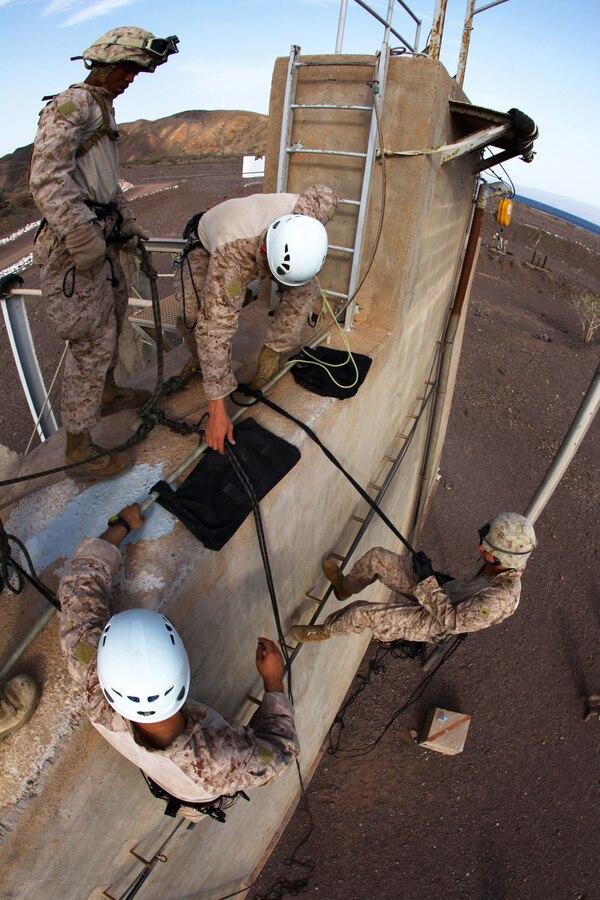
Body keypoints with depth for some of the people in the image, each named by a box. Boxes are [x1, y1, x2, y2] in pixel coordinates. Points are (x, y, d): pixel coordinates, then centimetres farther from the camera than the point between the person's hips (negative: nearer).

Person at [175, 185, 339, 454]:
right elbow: (215, 330, -50)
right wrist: (217, 409, -50)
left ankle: (272, 354, -6)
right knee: (195, 308, -32)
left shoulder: (306, 210, -36)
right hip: (208, 246, -3)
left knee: (305, 288, -23)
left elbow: (326, 193, -11)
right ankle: (197, 357, 1)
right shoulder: (231, 259, -49)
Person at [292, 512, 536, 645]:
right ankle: (344, 587, 32)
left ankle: (325, 630, 16)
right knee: (376, 557, 1)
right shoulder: (500, 564, -11)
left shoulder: (501, 599, -36)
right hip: (443, 592, 8)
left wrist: (428, 580, -27)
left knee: (360, 613, -20)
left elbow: (451, 620, -29)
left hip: (433, 622, -8)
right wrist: (446, 582, 10)